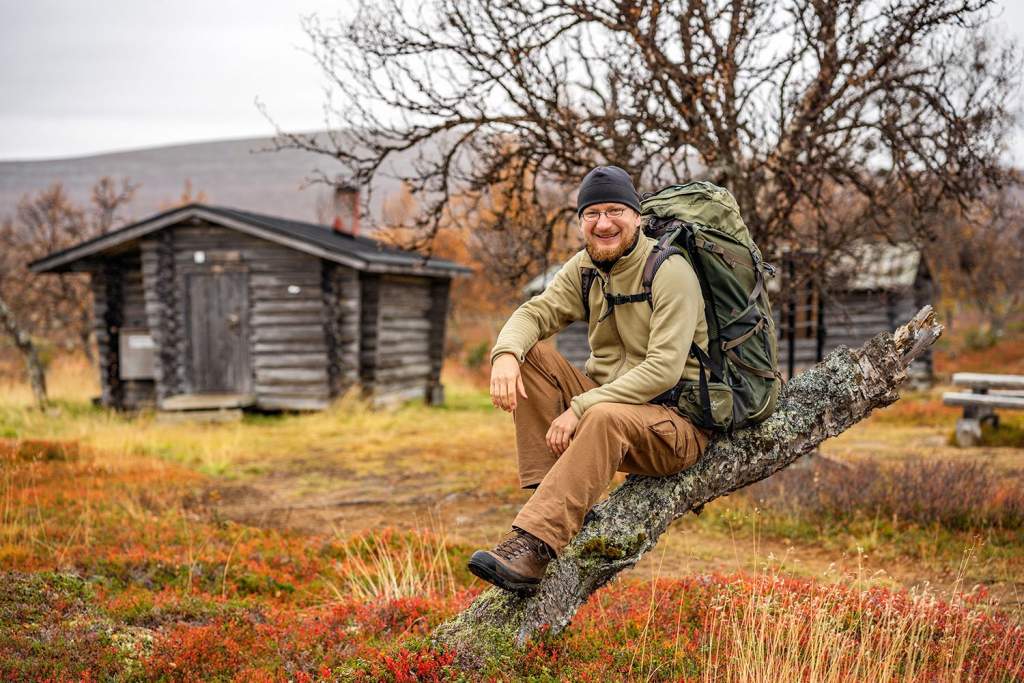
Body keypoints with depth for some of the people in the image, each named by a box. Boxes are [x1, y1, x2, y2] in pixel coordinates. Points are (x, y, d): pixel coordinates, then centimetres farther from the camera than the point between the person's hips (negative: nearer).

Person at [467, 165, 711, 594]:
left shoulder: (671, 271, -14)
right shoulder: (585, 268, 7)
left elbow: (664, 369, -23)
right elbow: (535, 313, 1)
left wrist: (582, 408, -28)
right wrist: (506, 353, -23)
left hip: (678, 420, -7)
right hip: (610, 398, 7)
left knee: (606, 417, -39)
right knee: (530, 355, -11)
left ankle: (535, 544, -45)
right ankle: (551, 495, -19)